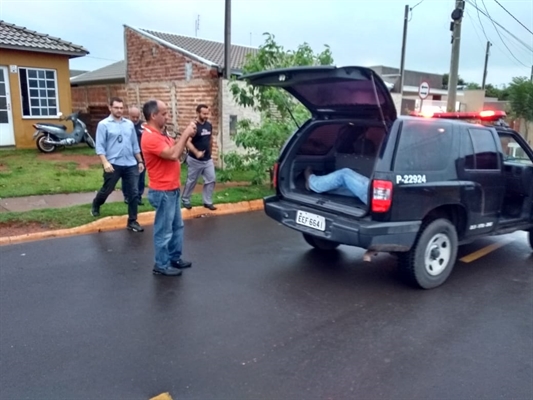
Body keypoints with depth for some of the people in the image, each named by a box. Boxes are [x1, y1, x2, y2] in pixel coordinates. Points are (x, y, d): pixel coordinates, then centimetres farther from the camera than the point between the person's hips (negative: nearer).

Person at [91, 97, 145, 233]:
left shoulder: (129, 124, 9)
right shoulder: (103, 124, -4)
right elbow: (100, 146, -9)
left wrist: (140, 161, 13)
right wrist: (105, 163, -20)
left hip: (131, 164, 4)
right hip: (113, 164, -3)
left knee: (133, 193, 3)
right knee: (106, 190, 11)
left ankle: (132, 221, 12)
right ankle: (95, 205, 43)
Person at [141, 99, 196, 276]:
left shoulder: (160, 134, 11)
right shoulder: (150, 137, -21)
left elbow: (176, 148, 16)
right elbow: (173, 154, -28)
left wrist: (186, 135, 0)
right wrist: (186, 134, -20)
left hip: (172, 189, 10)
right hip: (163, 192, -10)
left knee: (177, 226, 19)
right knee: (164, 230, 2)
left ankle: (175, 258, 32)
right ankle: (161, 265, 15)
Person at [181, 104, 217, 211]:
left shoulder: (209, 125, 4)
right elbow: (188, 142, -25)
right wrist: (196, 152, -38)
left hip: (208, 159, 6)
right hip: (195, 160, -6)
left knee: (211, 180, 2)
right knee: (191, 181, 7)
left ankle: (207, 202, 14)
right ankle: (185, 200, 26)